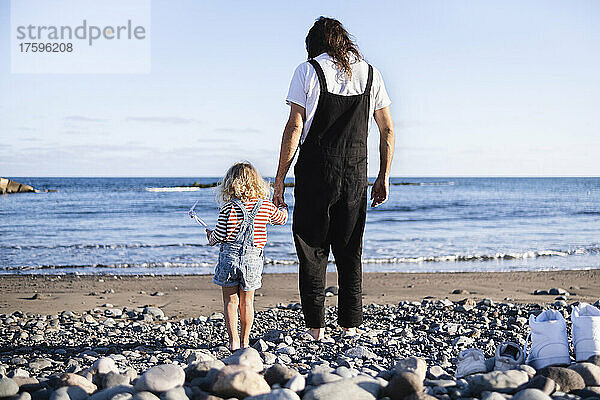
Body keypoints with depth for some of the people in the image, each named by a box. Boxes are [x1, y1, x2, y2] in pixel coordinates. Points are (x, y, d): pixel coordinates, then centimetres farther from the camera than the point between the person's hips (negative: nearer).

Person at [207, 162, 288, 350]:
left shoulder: (229, 208, -9)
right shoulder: (266, 206, 1)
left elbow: (220, 235, -8)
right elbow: (281, 217, 21)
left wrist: (211, 237, 15)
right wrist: (282, 206, 42)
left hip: (230, 256, -3)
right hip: (253, 258, 3)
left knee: (230, 301, 7)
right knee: (247, 301, 14)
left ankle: (234, 341, 2)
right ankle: (245, 340, 20)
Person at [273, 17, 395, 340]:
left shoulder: (307, 71, -3)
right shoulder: (369, 74, 9)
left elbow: (294, 127, -10)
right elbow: (387, 130, 8)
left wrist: (280, 178, -6)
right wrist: (384, 177, 14)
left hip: (315, 172, -3)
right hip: (355, 174, 3)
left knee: (312, 251, 6)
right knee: (350, 252, 13)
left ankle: (315, 326, 4)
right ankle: (350, 325, 13)